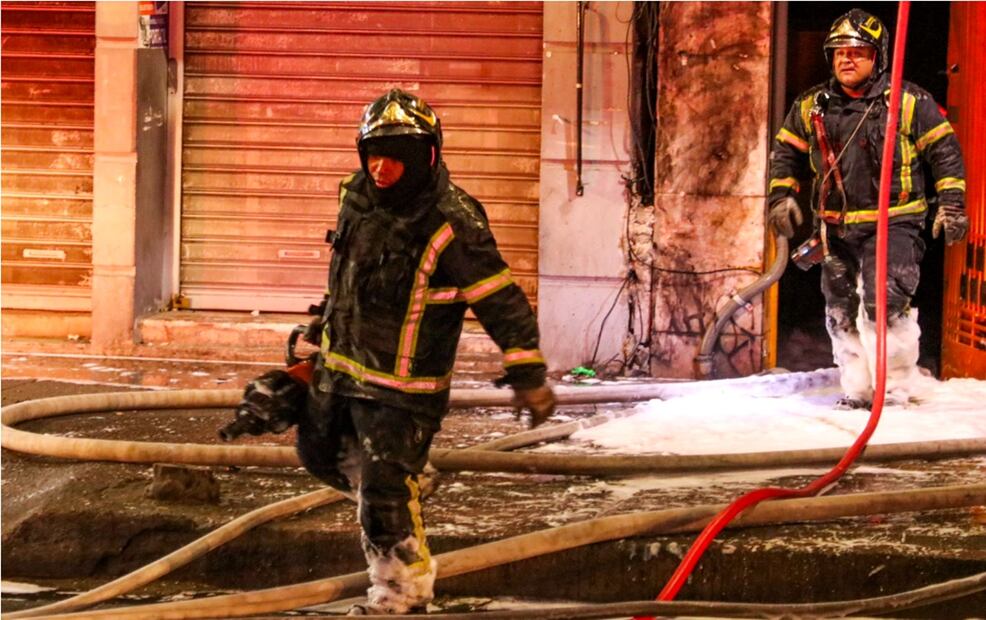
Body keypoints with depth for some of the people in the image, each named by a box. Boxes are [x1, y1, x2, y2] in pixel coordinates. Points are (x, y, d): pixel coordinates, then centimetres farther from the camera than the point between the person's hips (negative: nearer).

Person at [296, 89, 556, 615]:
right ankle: (404, 483, 44)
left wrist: (528, 375, -17)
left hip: (401, 382, -8)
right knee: (321, 453, 21)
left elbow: (502, 302, -18)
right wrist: (326, 320, 30)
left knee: (385, 488, -7)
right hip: (339, 363, 8)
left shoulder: (453, 226, -24)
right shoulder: (358, 196, -2)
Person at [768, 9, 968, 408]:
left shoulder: (909, 104, -4)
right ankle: (857, 390, 21)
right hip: (837, 228, 5)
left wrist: (951, 204, -4)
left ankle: (896, 388, -8)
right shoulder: (811, 108, 7)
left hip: (892, 224, -5)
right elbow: (787, 151, 19)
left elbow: (944, 151, 1)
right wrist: (781, 195, 7)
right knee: (842, 313, 9)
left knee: (884, 302, -19)